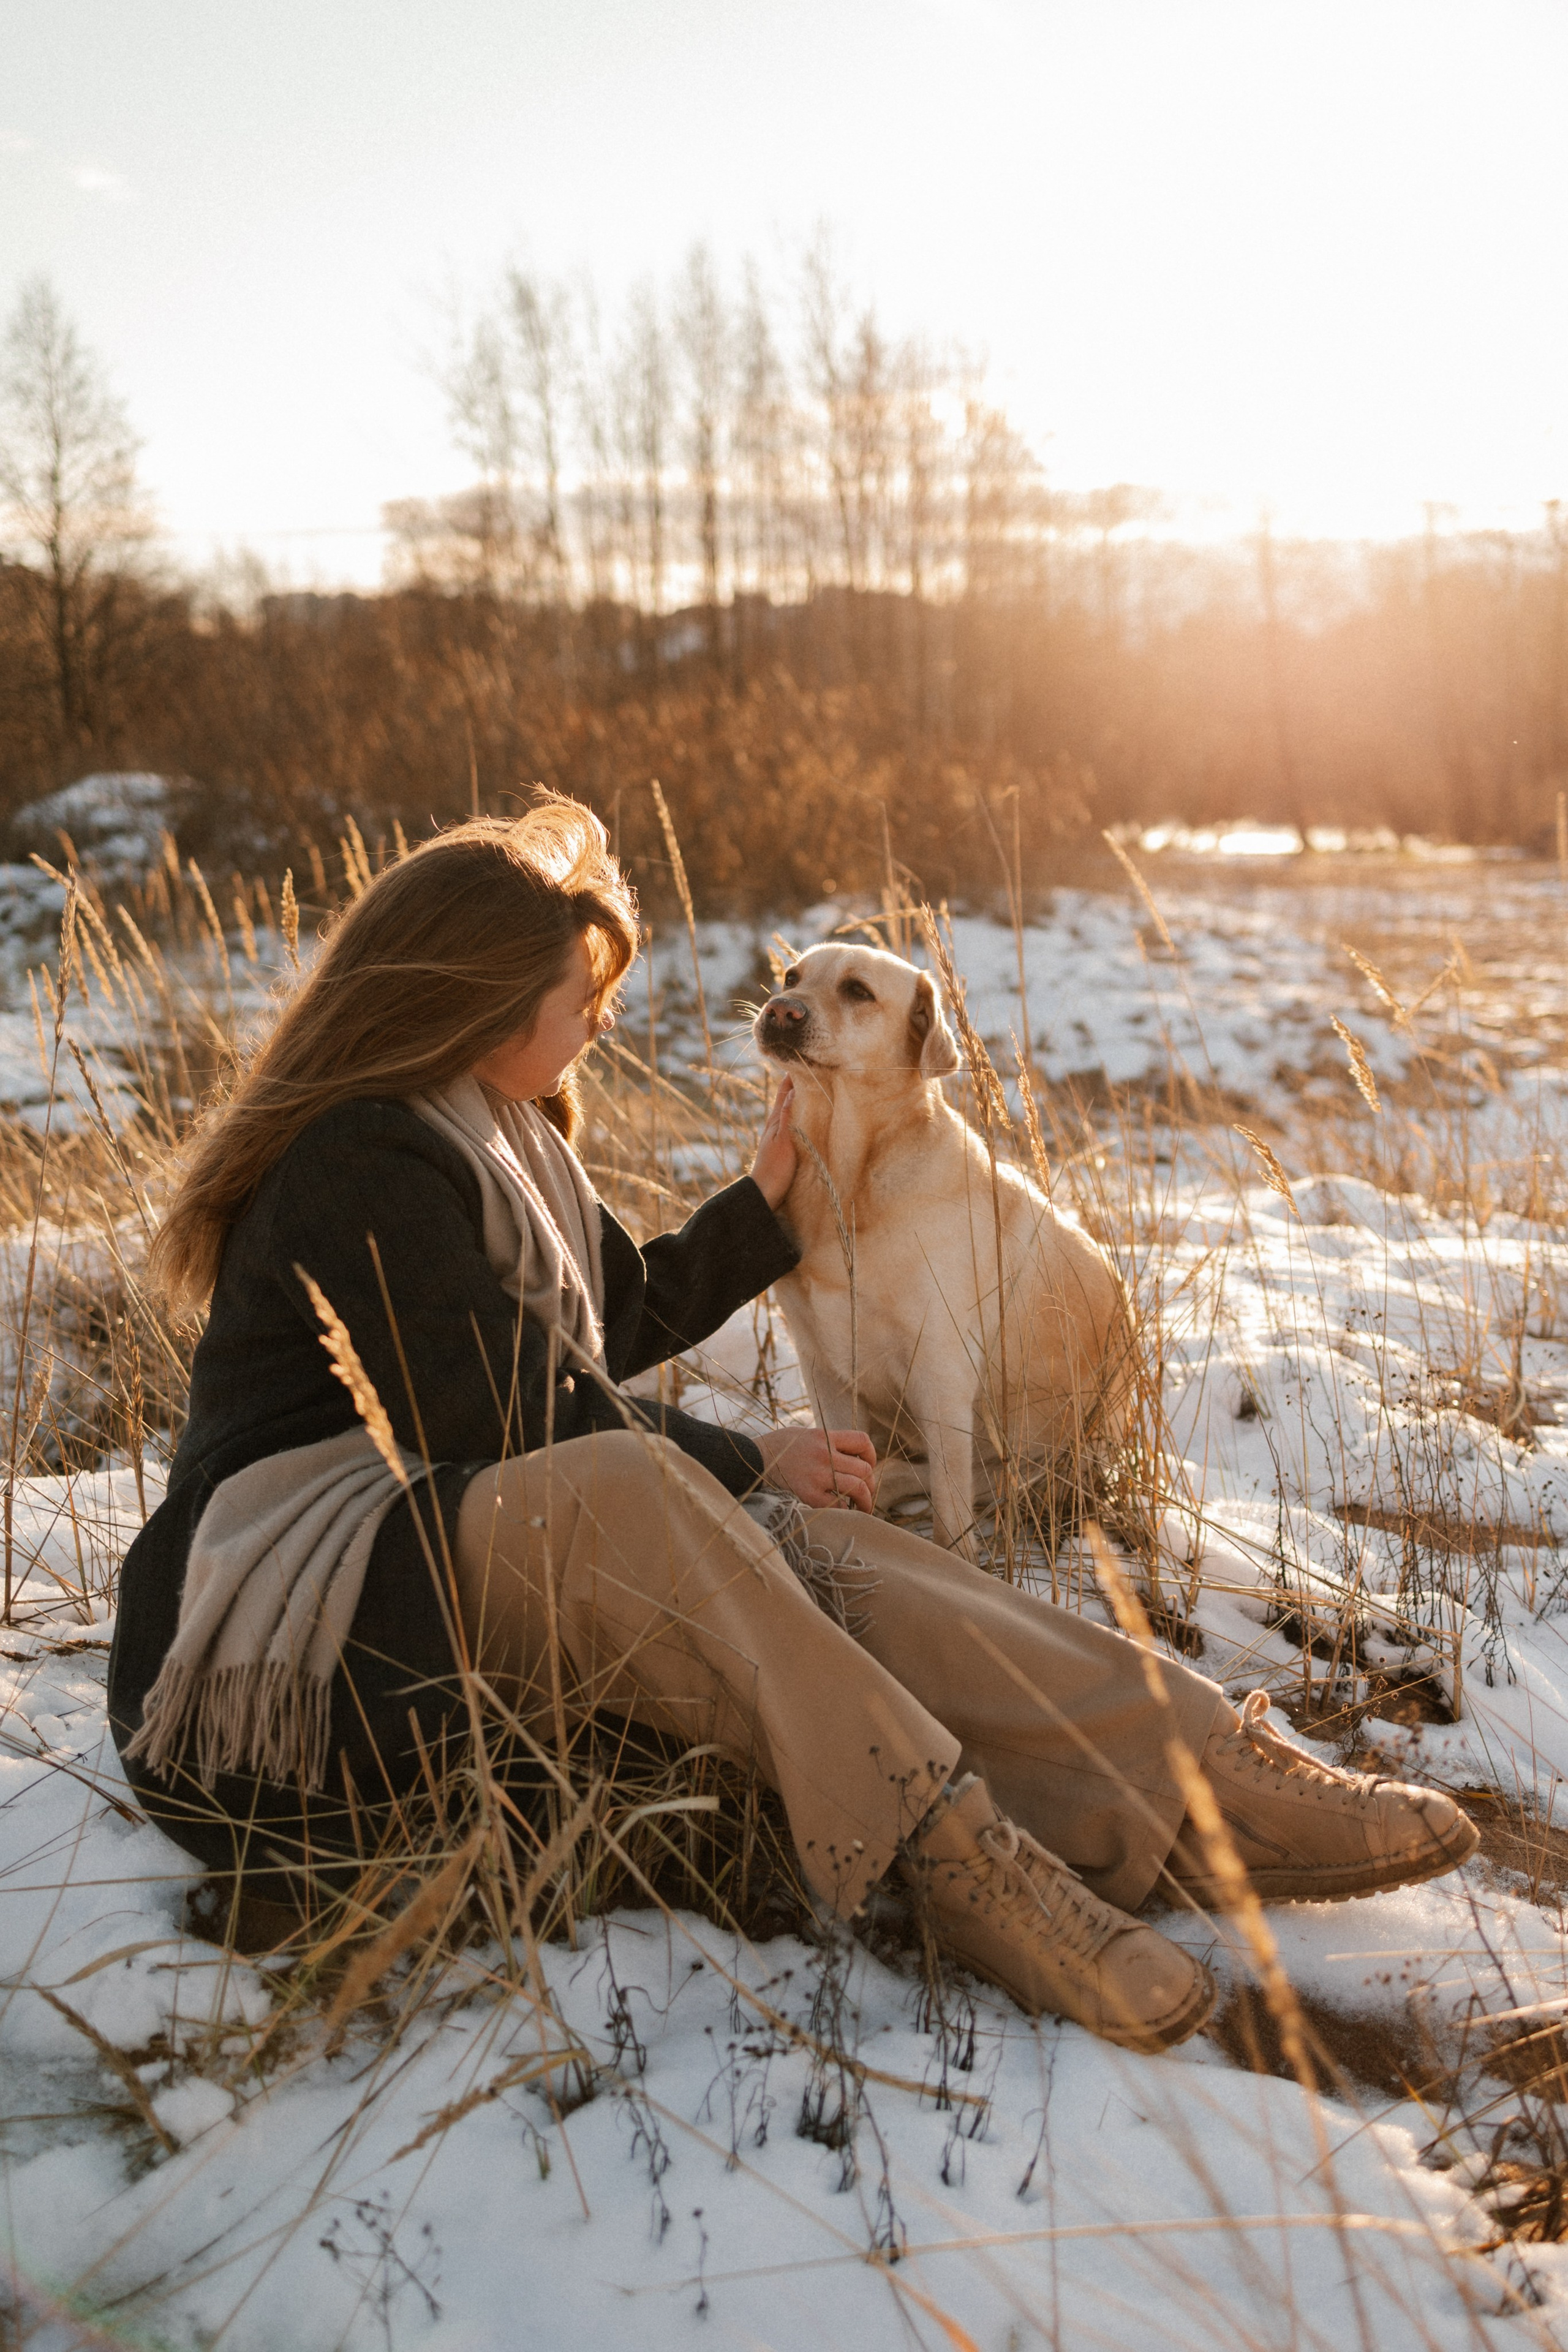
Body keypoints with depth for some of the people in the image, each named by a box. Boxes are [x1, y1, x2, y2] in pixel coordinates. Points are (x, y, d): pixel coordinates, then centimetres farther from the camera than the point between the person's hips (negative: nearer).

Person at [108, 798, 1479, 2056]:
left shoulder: (491, 1134, 18)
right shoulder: (359, 1168, -15)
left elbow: (626, 1312, 28)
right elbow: (521, 1416, -19)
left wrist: (771, 1197, 25)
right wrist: (749, 1466, -9)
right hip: (301, 1592, -8)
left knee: (807, 1552, -16)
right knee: (618, 1490, -37)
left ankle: (1205, 1788, -26)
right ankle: (940, 1847, -39)